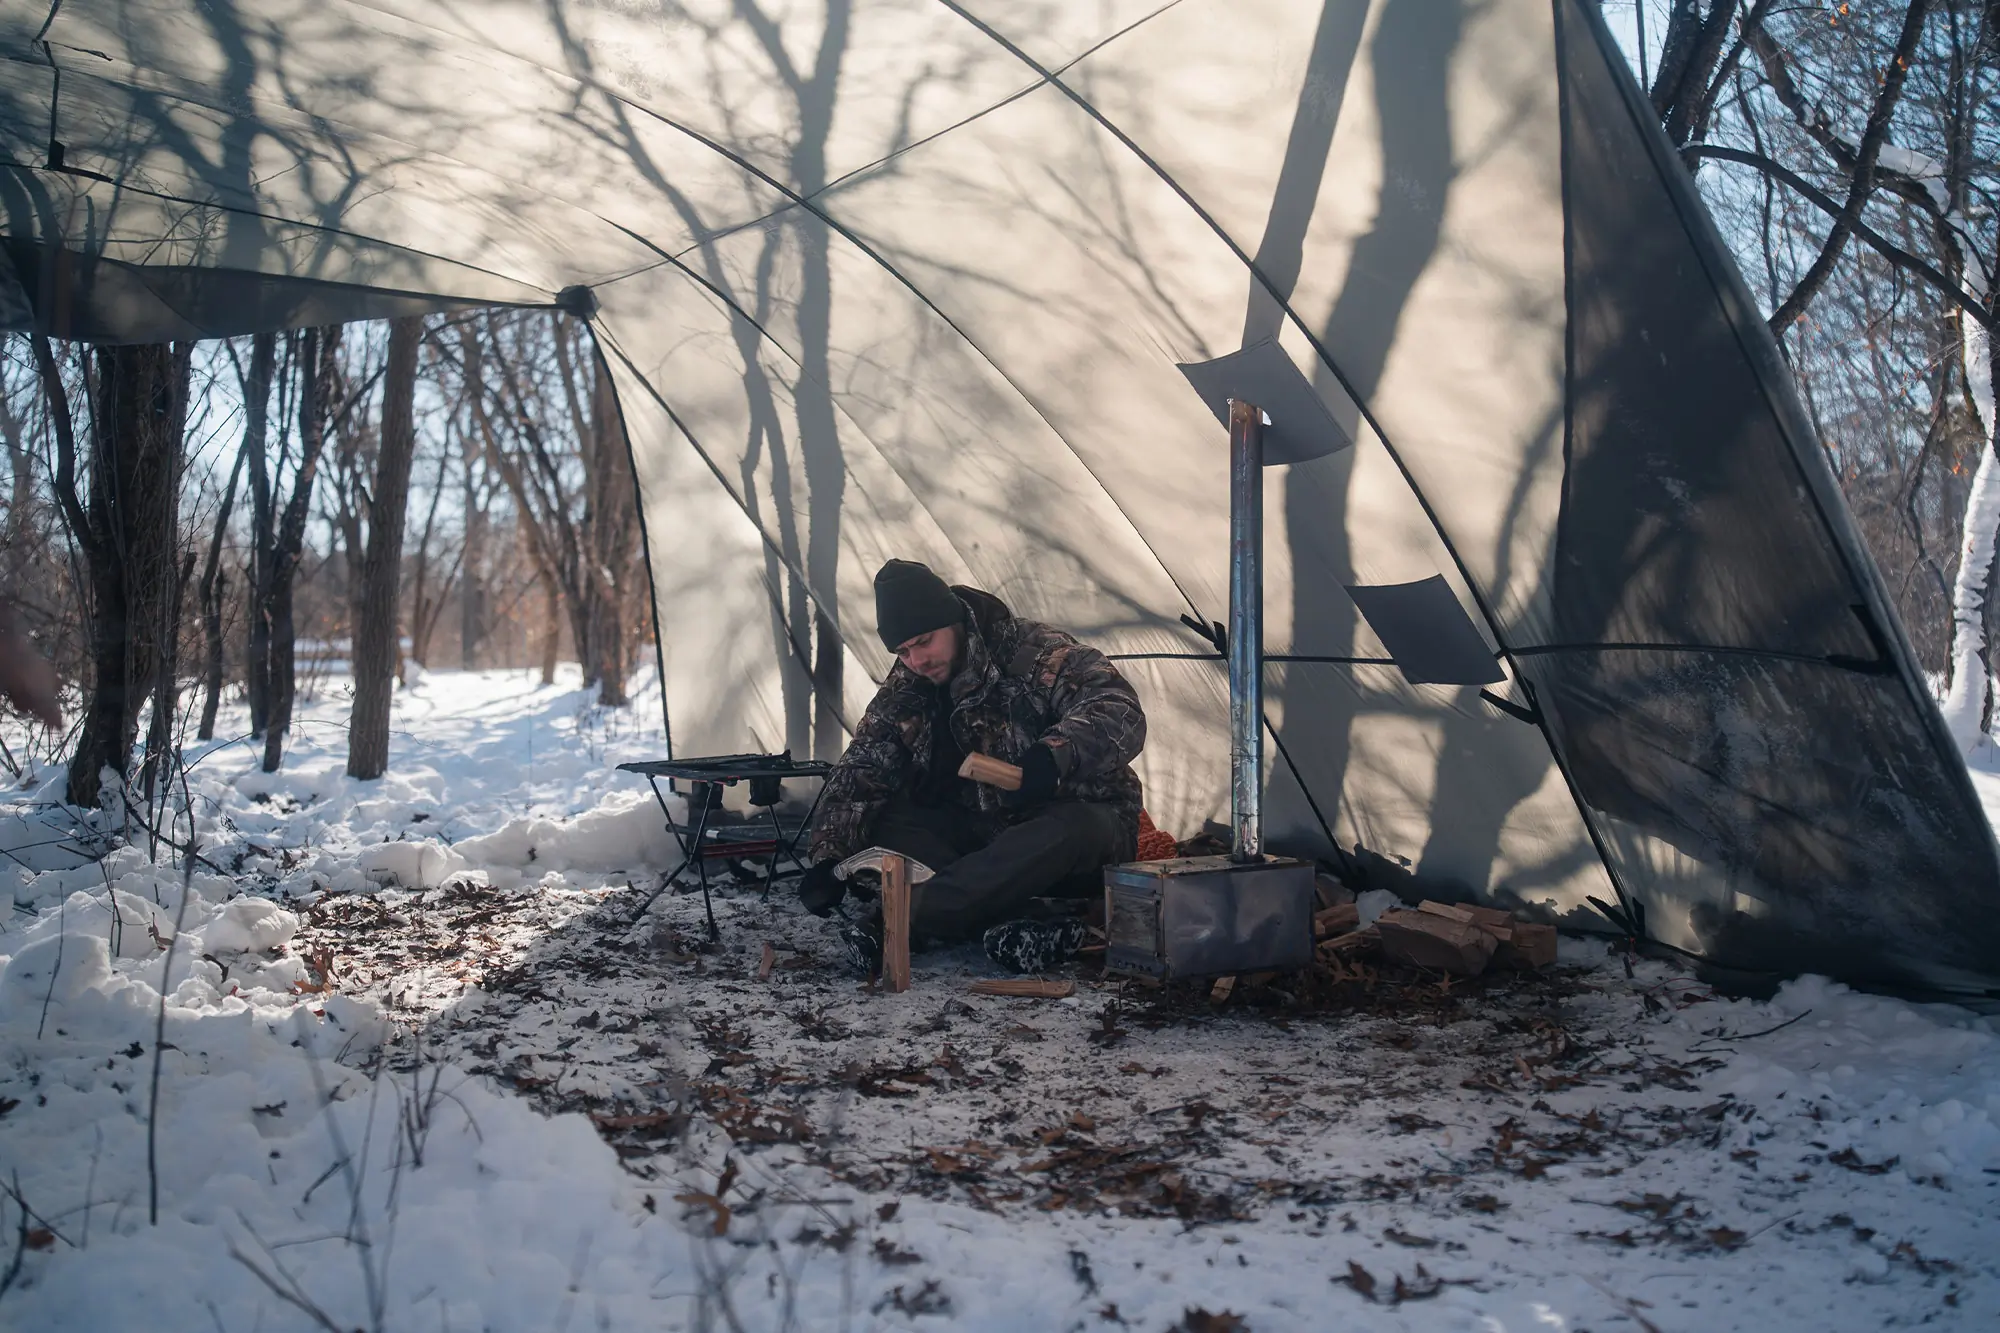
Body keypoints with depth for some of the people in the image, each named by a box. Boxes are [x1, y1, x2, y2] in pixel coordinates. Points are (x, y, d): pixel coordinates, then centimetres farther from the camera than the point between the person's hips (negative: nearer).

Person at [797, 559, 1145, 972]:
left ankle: (897, 924, -41)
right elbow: (859, 771, -2)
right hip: (981, 830, 5)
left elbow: (1121, 712, -29)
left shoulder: (1036, 653, -17)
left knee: (1077, 829, -40)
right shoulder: (904, 690, 1)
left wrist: (1055, 754, -48)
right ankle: (1000, 929, -37)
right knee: (882, 821, -15)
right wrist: (828, 857, -19)